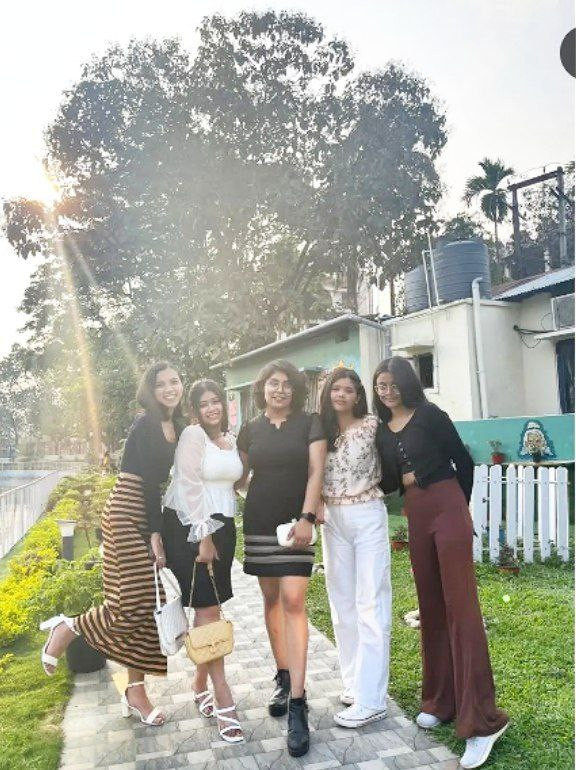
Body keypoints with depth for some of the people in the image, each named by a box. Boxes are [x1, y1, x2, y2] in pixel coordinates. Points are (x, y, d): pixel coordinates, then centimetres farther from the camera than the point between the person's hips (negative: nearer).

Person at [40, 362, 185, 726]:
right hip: (128, 515, -8)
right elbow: (148, 481, -15)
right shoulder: (145, 425, -11)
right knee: (132, 605, -9)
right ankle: (67, 628, 16)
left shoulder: (178, 426, 12)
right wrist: (155, 534, -15)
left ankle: (136, 691, 19)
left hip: (153, 515, 8)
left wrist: (160, 529, 6)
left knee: (148, 605, 8)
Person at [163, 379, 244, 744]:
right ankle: (223, 699, 1)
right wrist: (203, 536, -15)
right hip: (190, 527, -6)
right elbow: (189, 486, -14)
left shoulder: (231, 439, 11)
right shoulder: (193, 435, -10)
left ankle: (201, 684, 28)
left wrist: (220, 533, 15)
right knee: (208, 608, -4)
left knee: (210, 607, 12)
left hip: (222, 525, 7)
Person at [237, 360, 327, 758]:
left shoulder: (310, 423, 0)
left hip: (296, 521, -3)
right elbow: (239, 474, 13)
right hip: (259, 523, 3)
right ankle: (283, 678, 28)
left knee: (293, 601, -11)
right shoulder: (250, 430, 7)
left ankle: (297, 702, -6)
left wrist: (307, 517, -15)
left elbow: (316, 471, -6)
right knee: (271, 599, 11)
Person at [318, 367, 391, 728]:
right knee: (342, 603, 12)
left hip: (368, 517, -5)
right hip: (333, 520, 5)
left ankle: (370, 698, 4)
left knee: (371, 605, -3)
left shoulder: (372, 424, -4)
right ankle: (355, 681, 27)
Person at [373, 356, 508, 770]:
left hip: (447, 508, -6)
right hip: (415, 516, 6)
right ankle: (441, 700, 25)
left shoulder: (429, 414, -6)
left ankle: (481, 718, 0)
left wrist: (458, 507, 8)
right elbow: (388, 482, 12)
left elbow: (462, 460, 0)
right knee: (430, 606, 12)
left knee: (460, 607, -6)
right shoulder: (381, 430, 10)